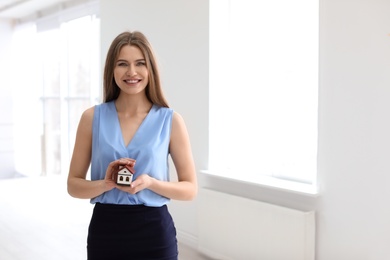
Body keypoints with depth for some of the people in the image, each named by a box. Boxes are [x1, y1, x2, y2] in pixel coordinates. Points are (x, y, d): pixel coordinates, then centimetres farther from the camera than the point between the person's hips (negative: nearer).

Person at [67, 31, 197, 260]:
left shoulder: (171, 120, -5)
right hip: (105, 232, 1)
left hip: (154, 234, -1)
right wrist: (106, 183, -16)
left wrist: (150, 183, -17)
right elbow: (74, 185, 3)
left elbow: (190, 189, -1)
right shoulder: (92, 117, -2)